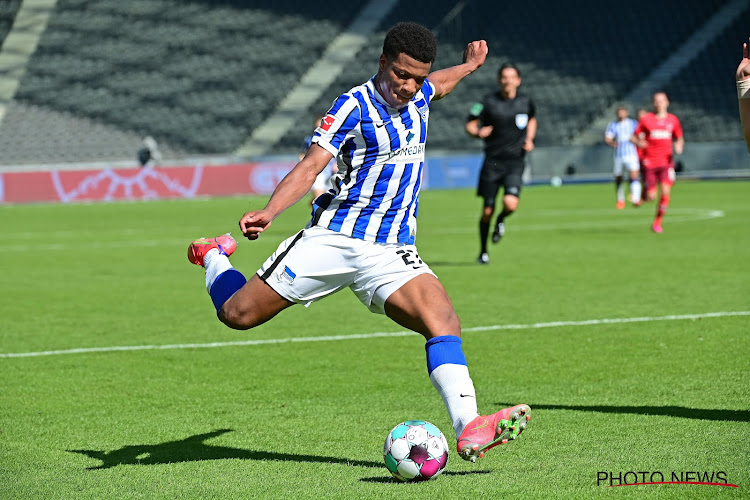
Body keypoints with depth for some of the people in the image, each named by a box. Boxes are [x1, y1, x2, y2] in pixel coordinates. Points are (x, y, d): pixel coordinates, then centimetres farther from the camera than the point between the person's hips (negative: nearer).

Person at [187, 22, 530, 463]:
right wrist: (269, 212, -33)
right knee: (237, 313, -3)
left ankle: (469, 429, -33)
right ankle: (214, 255, 32)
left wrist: (469, 65, 53)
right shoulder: (354, 106, -9)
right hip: (333, 239, -4)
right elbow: (311, 165, -19)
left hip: (392, 252, 4)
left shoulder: (418, 97, 11)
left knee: (442, 318, -22)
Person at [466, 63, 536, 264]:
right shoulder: (489, 102, -4)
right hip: (492, 162, -1)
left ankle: (501, 220, 16)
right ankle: (483, 251, 22)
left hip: (515, 162, 1)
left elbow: (532, 119, 25)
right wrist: (478, 132, -23)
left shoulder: (526, 102, 3)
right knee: (487, 211, 1)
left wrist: (529, 138, 8)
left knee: (511, 204, -21)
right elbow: (470, 125, -1)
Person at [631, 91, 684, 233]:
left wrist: (679, 146, -3)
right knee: (651, 196, -5)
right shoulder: (646, 119, 1)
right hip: (649, 162, -1)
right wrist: (638, 143, -18)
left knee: (666, 191, -16)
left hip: (666, 161, 1)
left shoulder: (673, 120, 8)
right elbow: (633, 137, 4)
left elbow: (679, 138, 20)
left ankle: (657, 221, 1)